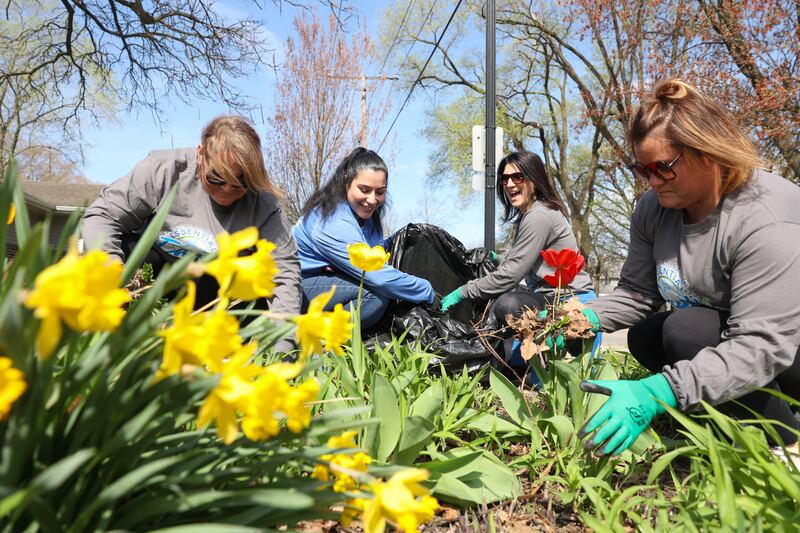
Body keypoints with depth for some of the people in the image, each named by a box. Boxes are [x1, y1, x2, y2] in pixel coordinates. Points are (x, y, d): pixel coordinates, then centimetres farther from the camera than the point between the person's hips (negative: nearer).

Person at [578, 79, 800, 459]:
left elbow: (763, 345, -37)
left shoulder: (766, 221, -31)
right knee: (644, 338, 2)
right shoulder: (655, 208, -8)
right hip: (722, 341, 8)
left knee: (686, 331, -28)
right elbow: (636, 292, -2)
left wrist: (658, 392, -47)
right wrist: (586, 318, -23)